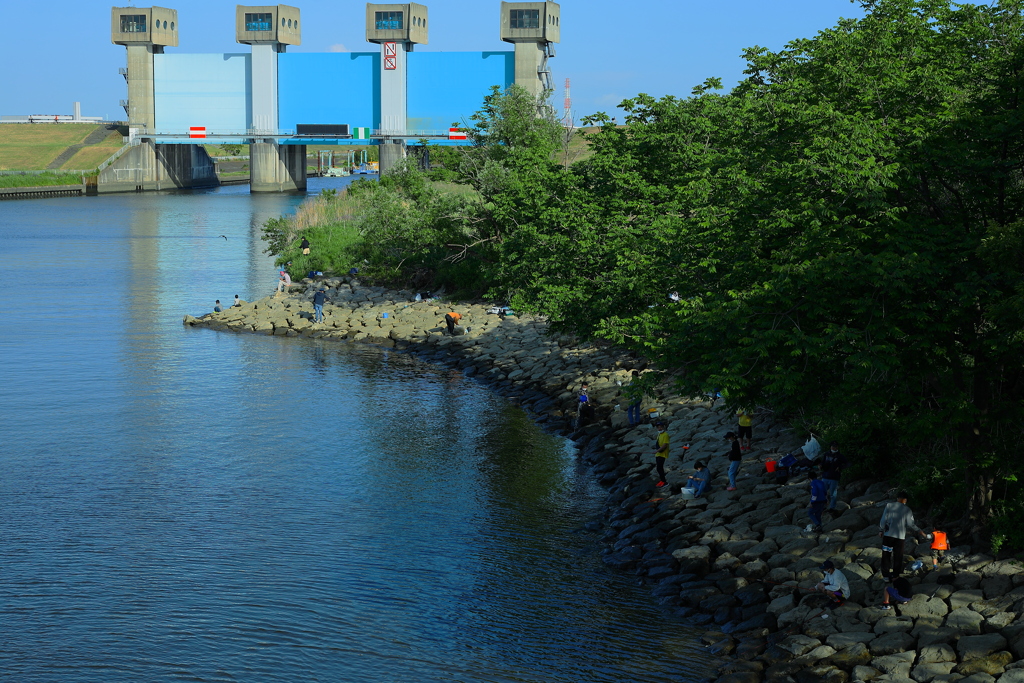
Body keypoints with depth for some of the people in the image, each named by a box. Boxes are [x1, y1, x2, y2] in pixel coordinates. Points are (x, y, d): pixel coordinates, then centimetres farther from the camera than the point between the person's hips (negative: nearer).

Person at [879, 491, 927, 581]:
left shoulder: (889, 506, -2)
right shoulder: (907, 510, -3)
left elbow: (883, 520, -3)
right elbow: (910, 524, -4)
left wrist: (881, 530, 8)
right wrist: (919, 531, 11)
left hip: (888, 534, 0)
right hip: (900, 536, 0)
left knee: (886, 555, 8)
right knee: (898, 556, 11)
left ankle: (886, 575, 10)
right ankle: (895, 575, 15)